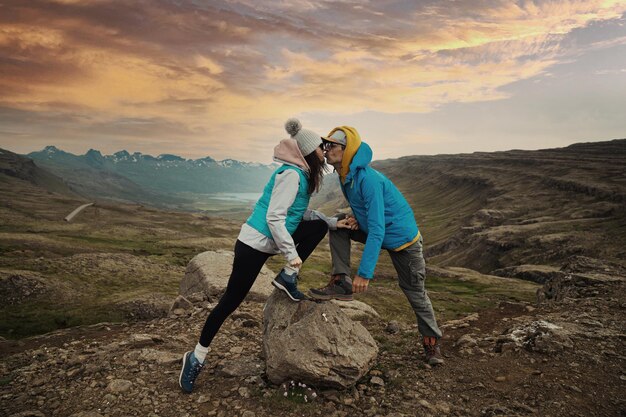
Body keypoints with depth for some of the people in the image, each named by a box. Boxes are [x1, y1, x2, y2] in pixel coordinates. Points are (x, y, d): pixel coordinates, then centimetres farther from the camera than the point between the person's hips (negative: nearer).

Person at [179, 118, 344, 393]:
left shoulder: (301, 175, 9)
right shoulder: (291, 174, -20)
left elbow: (302, 213, 14)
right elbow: (274, 217, -24)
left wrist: (335, 222, 8)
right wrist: (292, 254, -21)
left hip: (271, 242, 9)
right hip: (254, 244, -9)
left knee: (319, 226, 3)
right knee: (230, 302, -1)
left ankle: (287, 278, 6)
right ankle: (196, 357, 17)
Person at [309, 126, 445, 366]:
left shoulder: (368, 179, -30)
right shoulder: (345, 177, -3)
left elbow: (377, 231, -34)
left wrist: (364, 273, -36)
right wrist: (357, 219, -8)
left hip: (402, 238, -8)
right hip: (376, 229, 8)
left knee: (415, 292, 4)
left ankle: (432, 343, 26)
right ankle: (341, 284, -6)